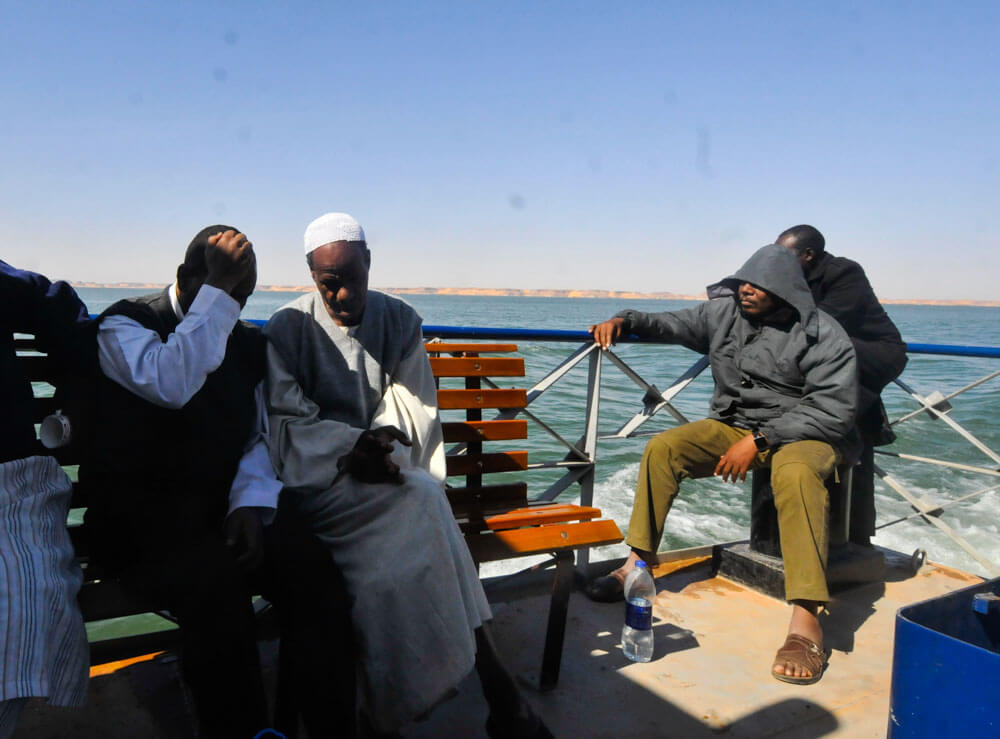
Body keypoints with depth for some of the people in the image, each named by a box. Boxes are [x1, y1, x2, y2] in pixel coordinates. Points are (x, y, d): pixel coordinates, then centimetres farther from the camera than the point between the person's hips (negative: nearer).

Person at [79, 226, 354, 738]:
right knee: (214, 579, -34)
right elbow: (171, 383, -24)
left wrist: (251, 504, -7)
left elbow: (260, 438, 12)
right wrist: (217, 290, -19)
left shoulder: (247, 342, 15)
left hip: (224, 506, 4)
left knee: (314, 568, -23)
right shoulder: (124, 323, 0)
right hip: (138, 515, -4)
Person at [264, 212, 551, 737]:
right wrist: (355, 445, -23)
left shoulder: (400, 321, 9)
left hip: (388, 478, 3)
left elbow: (416, 412, 3)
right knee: (421, 499, -31)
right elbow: (286, 426, -6)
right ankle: (496, 688, -25)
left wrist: (381, 443, -19)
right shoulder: (287, 329, 3)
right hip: (316, 483, -2)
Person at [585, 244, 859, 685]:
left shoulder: (822, 336, -13)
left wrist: (758, 439, -25)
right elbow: (672, 324, 11)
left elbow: (835, 409, -19)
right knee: (663, 447, -14)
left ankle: (805, 621, -37)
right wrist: (625, 321, -10)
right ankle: (639, 563, -4)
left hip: (803, 433, -5)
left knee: (795, 473, -39)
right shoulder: (724, 312, 2)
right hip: (733, 426, 5)